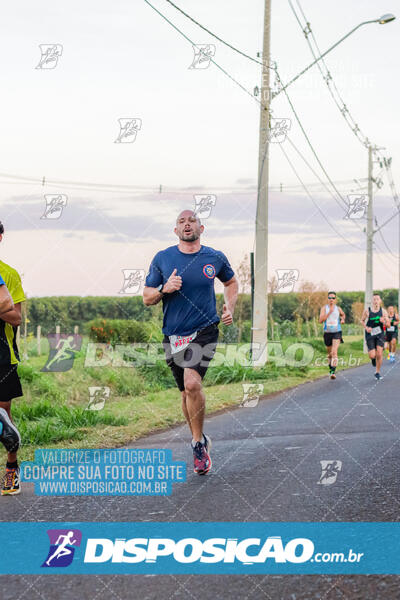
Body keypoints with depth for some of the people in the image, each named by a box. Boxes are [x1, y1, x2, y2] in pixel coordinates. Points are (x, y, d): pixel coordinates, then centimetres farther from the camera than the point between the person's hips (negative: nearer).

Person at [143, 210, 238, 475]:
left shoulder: (215, 258, 3)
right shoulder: (162, 259, 2)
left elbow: (231, 282, 22)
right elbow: (147, 297, 6)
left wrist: (230, 308, 6)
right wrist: (164, 289, -14)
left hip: (205, 329, -2)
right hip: (173, 334, 2)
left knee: (192, 383, -23)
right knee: (186, 391, 10)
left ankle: (198, 442, -7)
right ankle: (199, 440, 31)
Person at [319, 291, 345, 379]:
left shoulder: (338, 308, 2)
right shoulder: (324, 308, -3)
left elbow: (343, 314, 26)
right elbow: (321, 320, -17)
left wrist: (343, 319, 4)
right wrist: (329, 312, -23)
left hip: (337, 333, -1)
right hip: (327, 333, 1)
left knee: (334, 352, -20)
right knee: (330, 353, 15)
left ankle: (333, 372, -25)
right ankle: (330, 368, 39)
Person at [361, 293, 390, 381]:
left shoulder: (383, 311, -1)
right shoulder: (367, 311, -3)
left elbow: (388, 325, 2)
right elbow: (362, 320, 12)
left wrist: (384, 322, -20)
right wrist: (366, 328, -6)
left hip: (380, 334, 1)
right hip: (370, 335, -1)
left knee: (379, 354, -9)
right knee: (372, 355, -10)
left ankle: (378, 372, 10)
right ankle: (373, 359, 30)